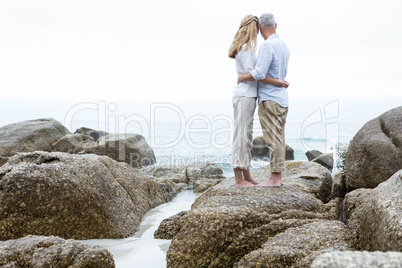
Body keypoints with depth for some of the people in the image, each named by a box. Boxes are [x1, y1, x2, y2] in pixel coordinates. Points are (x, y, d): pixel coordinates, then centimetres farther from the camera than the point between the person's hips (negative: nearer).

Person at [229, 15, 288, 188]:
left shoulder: (246, 47, 19)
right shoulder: (246, 47, -10)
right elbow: (250, 73, -19)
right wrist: (275, 82, -18)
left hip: (248, 97, 10)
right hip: (244, 97, -10)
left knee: (246, 137, 11)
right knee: (241, 136, -8)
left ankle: (247, 177, 18)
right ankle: (239, 179, -4)